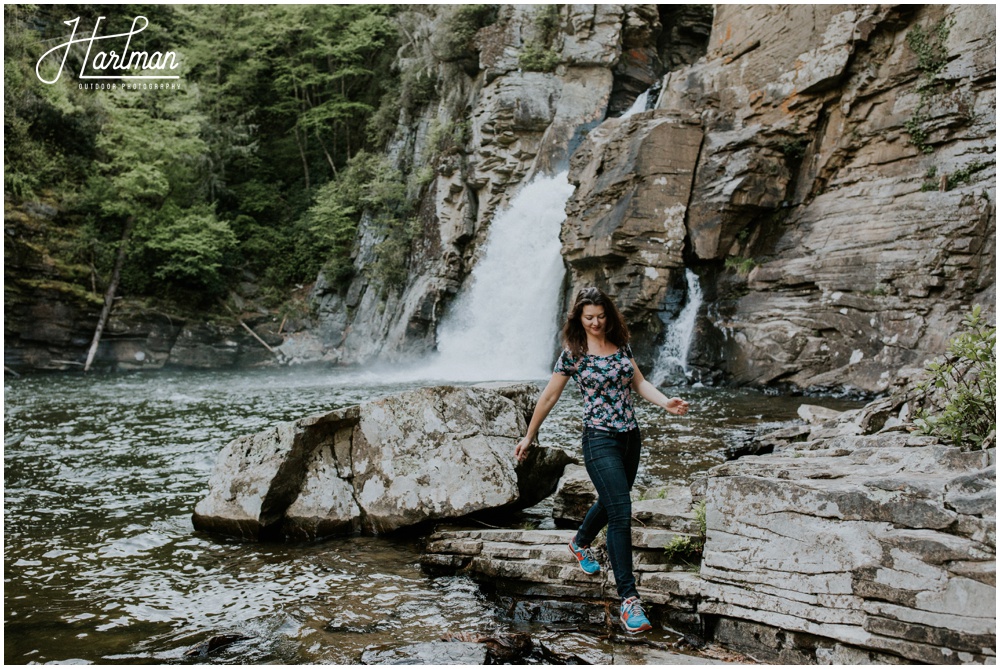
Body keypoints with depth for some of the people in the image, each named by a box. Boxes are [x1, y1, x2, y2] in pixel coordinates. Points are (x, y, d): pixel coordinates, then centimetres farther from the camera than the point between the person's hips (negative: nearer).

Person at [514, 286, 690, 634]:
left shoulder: (620, 345, 6)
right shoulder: (573, 353, -8)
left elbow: (639, 382, 7)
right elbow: (549, 396, -3)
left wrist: (666, 402, -12)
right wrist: (529, 437, 2)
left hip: (630, 437, 6)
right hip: (600, 440, -6)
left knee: (610, 502, 22)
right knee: (621, 514, -12)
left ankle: (580, 543, 53)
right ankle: (629, 599, -7)